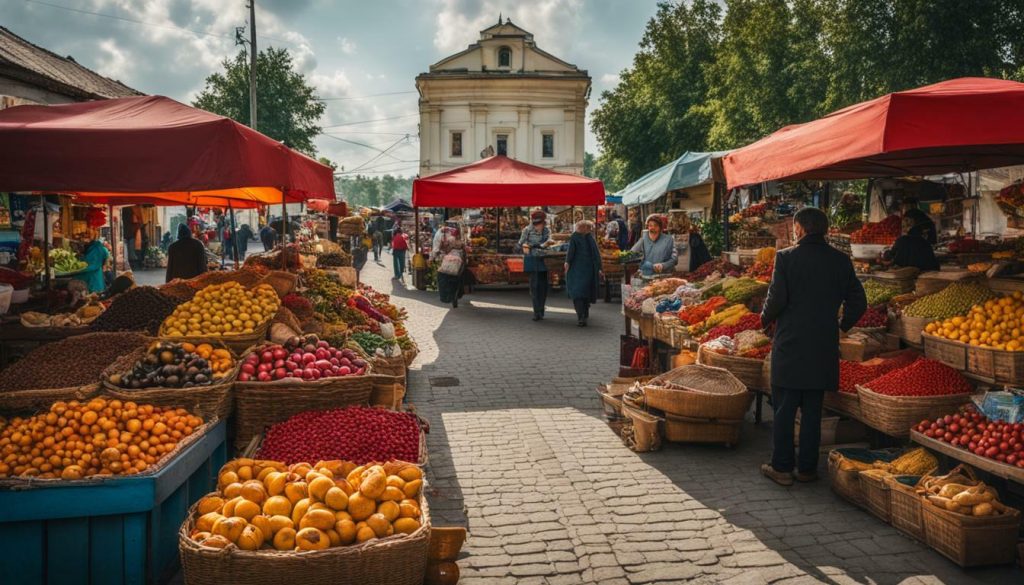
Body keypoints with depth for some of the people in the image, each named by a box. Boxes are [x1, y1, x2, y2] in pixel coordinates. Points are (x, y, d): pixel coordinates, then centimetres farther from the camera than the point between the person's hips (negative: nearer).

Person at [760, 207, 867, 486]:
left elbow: (777, 299, -13)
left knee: (784, 409, 5)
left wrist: (766, 318, 6)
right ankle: (807, 468, 19)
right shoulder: (841, 261, 3)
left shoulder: (786, 257, -9)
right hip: (824, 347, 4)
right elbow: (859, 302, 4)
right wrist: (842, 325, 20)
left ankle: (782, 467, 10)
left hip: (790, 343, -3)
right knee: (812, 411, 12)